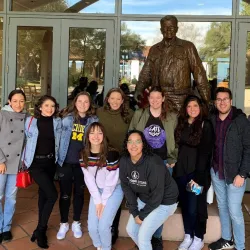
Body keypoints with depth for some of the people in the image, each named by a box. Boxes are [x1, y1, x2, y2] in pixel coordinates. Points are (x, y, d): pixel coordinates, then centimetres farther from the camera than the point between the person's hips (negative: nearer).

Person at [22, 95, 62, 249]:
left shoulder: (57, 122, 1)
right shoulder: (31, 121, -6)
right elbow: (25, 140, 4)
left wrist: (58, 157, 6)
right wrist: (24, 159, 7)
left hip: (50, 162, 4)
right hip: (36, 163, -4)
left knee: (44, 193, 14)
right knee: (52, 194, -13)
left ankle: (41, 228, 28)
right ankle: (40, 230, 5)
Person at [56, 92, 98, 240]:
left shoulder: (94, 120, 0)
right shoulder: (67, 118, -2)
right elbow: (59, 136, 4)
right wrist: (59, 156, -2)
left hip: (82, 163, 1)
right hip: (65, 161, 0)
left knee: (79, 193, 13)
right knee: (65, 194, 7)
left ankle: (76, 223, 30)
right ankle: (64, 224, 26)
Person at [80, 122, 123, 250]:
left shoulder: (111, 154, -25)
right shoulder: (84, 155, -10)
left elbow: (111, 181, -19)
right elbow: (89, 180, -7)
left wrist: (103, 202, -12)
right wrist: (97, 201, -8)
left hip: (114, 190, -4)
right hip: (96, 191, 4)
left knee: (103, 226, -11)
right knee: (92, 227, 0)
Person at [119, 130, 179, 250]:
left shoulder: (153, 163, -32)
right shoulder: (124, 161, -14)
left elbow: (157, 194, -26)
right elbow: (126, 186, -4)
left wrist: (142, 215, -16)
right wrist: (134, 212, -7)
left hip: (164, 202, -6)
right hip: (143, 199, 6)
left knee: (143, 236, -8)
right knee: (131, 229, 14)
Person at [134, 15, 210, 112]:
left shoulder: (187, 47, 4)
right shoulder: (154, 49, 14)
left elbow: (199, 73, 0)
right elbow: (146, 73, 12)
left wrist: (206, 99, -6)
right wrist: (139, 89, -6)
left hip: (180, 100, -2)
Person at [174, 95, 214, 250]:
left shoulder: (206, 125, -6)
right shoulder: (181, 124, 10)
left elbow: (205, 153, -12)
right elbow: (177, 147, 11)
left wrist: (197, 177, -16)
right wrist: (174, 165, 0)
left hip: (198, 173, -5)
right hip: (181, 172, 5)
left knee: (196, 207, 2)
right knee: (185, 205, 13)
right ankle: (188, 236, 29)